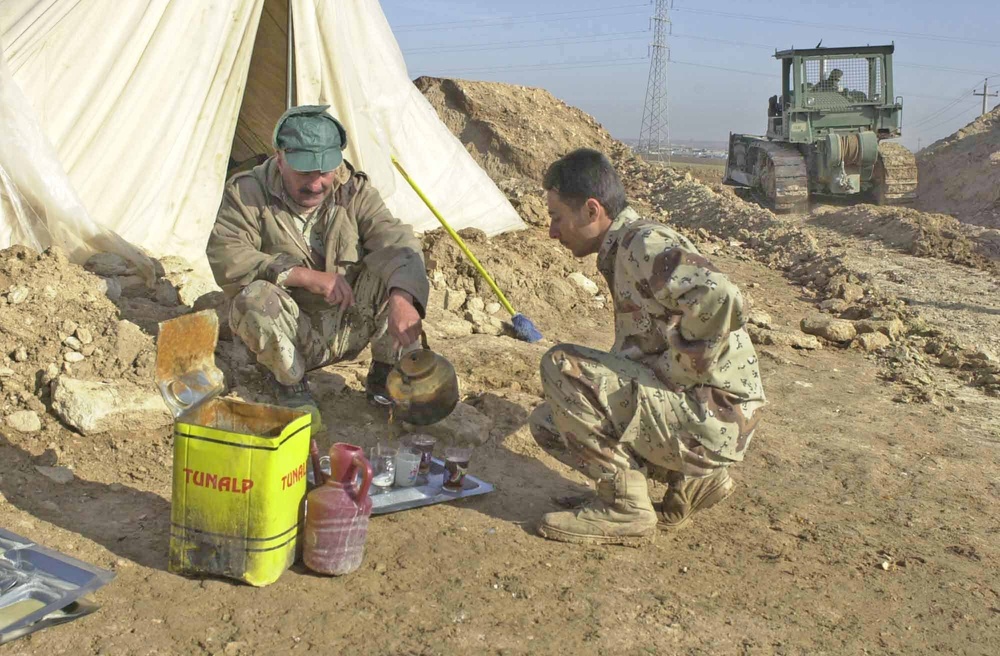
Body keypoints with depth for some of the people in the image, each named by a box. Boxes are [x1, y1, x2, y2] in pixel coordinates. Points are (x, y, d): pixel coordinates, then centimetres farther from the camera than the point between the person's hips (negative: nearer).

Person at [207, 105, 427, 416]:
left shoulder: (354, 191, -6)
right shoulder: (247, 193, -9)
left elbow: (396, 241, -22)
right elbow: (225, 257, -23)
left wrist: (402, 299, -43)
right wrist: (305, 276, -29)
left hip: (350, 328, 2)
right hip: (291, 335, -2)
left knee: (394, 269, -21)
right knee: (255, 298, -34)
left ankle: (383, 374, -4)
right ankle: (289, 381, -6)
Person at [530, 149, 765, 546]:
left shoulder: (643, 242, -16)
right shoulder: (621, 252, 15)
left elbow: (719, 300, -33)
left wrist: (668, 369, -21)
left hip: (715, 418, -10)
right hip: (690, 406, 10)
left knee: (562, 367, -19)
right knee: (548, 420, 13)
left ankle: (624, 507, -7)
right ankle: (690, 478, 12)